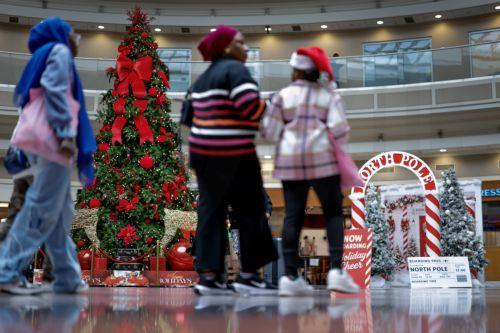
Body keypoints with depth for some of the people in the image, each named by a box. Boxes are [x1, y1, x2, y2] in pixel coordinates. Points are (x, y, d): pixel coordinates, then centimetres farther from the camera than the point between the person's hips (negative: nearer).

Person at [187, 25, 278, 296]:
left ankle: (208, 275, 5)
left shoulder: (204, 77, 18)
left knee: (211, 211, 7)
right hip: (233, 154, -8)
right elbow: (249, 104, -20)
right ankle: (248, 275, 3)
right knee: (250, 211, 1)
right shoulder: (235, 69, -8)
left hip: (203, 151, 8)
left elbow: (191, 113, 15)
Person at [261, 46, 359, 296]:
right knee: (333, 214, 4)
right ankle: (336, 270, -9)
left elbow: (269, 131, 1)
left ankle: (290, 277, -1)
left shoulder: (283, 95, 3)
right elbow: (339, 130, -8)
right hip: (322, 159, -1)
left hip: (290, 161, 1)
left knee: (293, 217, 2)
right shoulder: (329, 95, 3)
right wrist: (334, 144, 12)